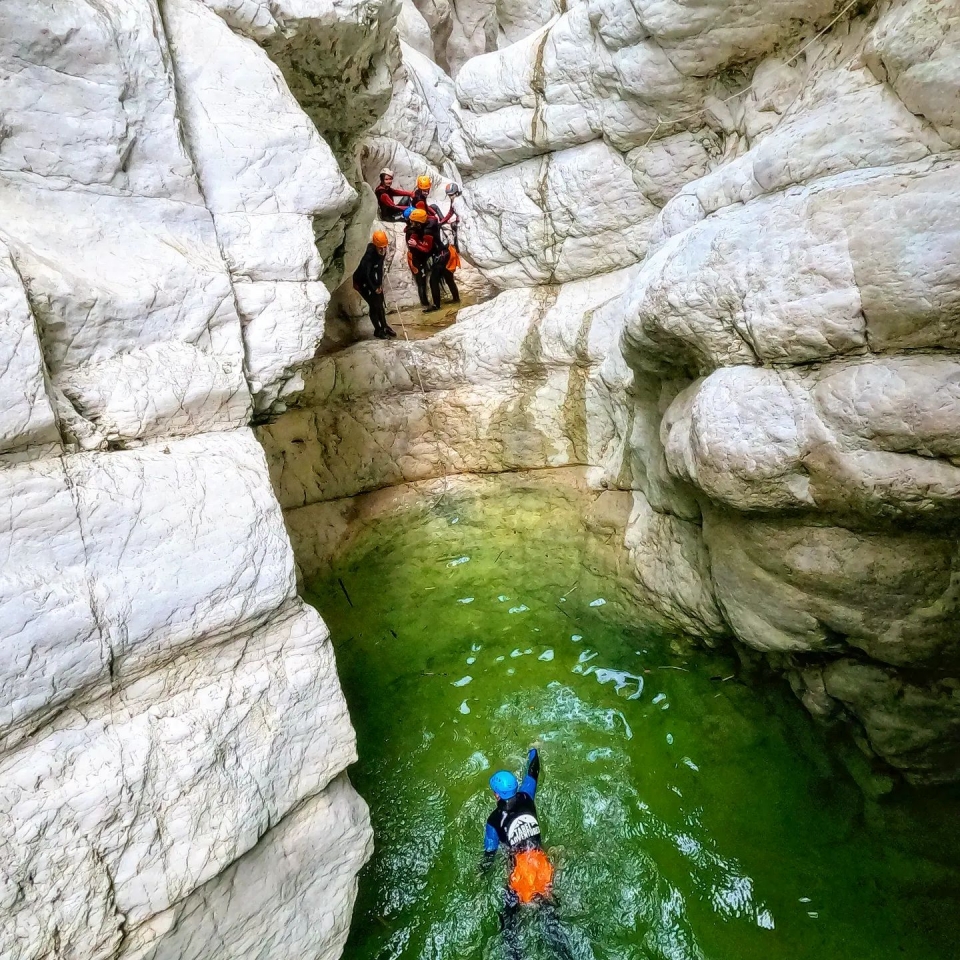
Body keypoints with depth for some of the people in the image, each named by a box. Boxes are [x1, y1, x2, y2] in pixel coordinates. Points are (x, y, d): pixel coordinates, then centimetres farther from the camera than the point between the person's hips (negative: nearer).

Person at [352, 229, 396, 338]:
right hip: (361, 281, -7)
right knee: (374, 304, -4)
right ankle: (378, 330, 9)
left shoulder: (382, 253, -12)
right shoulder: (369, 255, -33)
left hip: (371, 279, 7)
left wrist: (380, 284, -1)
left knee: (380, 302, 12)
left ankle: (384, 326, 27)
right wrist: (374, 289, -21)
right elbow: (366, 274, -29)